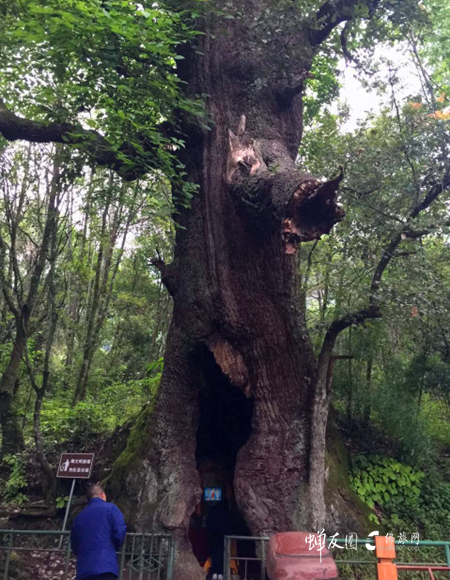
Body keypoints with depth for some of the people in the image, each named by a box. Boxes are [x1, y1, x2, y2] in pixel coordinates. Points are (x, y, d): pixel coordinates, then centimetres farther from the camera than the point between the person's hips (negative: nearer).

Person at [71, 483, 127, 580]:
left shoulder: (79, 517, 20)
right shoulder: (110, 508, 2)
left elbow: (74, 546, 24)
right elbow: (119, 533, -6)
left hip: (83, 570, 6)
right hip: (105, 567, -6)